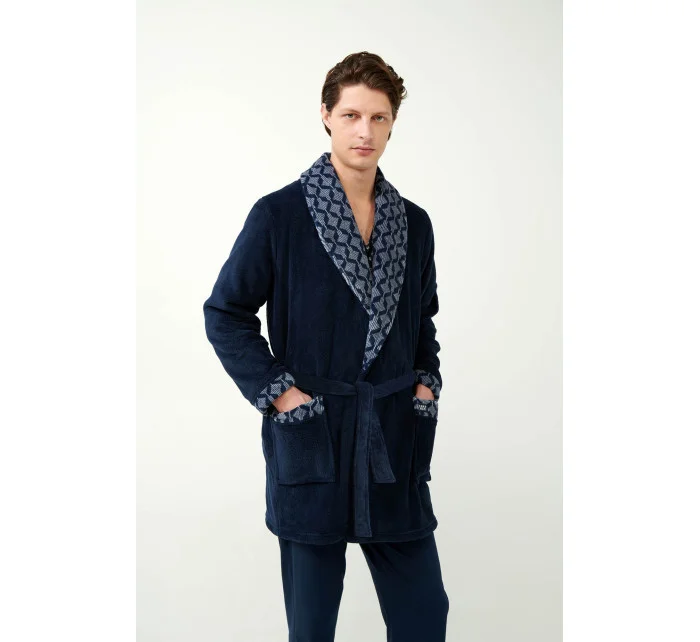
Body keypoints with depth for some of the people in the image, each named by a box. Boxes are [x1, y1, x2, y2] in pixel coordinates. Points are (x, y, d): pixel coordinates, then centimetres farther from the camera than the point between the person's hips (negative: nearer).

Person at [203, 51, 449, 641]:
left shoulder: (414, 224, 8)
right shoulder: (279, 214, -6)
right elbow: (225, 314, -3)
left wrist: (427, 384, 5)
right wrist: (276, 392, -10)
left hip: (396, 440, 4)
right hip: (311, 439, -3)